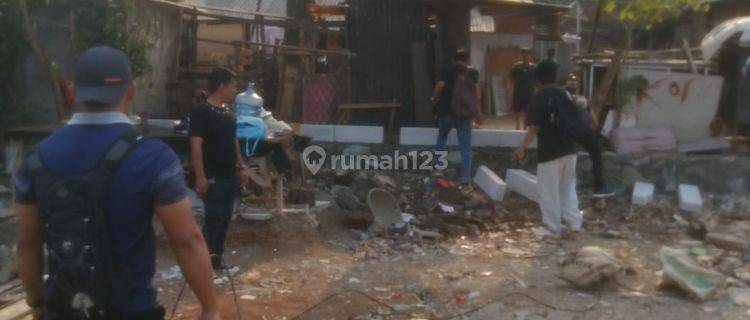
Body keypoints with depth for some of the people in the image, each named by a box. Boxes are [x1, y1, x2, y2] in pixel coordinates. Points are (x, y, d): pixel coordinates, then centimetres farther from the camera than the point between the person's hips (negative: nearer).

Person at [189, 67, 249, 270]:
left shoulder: (228, 112, 13)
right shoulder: (202, 112, -13)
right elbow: (196, 146, -17)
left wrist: (241, 166, 16)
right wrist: (200, 176, -22)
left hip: (229, 175, 8)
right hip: (213, 176, -8)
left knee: (225, 218, 12)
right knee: (214, 218, -5)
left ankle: (217, 257, 23)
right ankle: (207, 260, 6)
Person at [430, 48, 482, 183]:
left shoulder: (447, 70, 1)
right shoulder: (473, 72, 3)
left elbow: (439, 86, -12)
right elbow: (476, 92, -5)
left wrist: (434, 99, 6)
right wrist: (478, 112, 1)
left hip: (446, 111, 0)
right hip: (464, 113, 0)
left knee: (441, 140, 22)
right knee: (465, 147, 3)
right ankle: (465, 177, -1)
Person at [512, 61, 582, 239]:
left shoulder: (539, 98, -11)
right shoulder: (566, 95, 7)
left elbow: (534, 127, -17)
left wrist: (523, 148, -14)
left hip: (549, 152, -6)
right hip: (569, 149, 6)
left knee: (549, 192, 4)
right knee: (568, 188, 19)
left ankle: (553, 229, 11)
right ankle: (575, 223, 18)